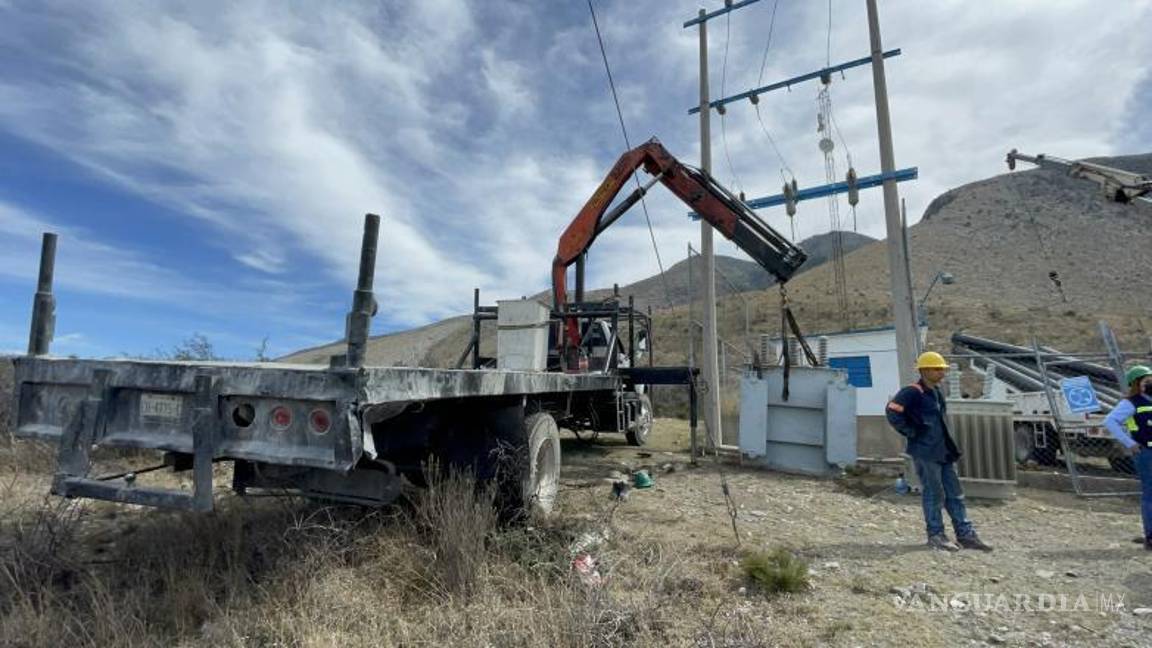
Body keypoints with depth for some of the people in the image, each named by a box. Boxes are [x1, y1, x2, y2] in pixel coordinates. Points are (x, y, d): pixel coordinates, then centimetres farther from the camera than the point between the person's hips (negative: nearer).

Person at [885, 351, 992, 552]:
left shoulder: (937, 392, 14)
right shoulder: (912, 392, -15)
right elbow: (892, 411, -25)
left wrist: (950, 447, 18)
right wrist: (911, 432, -17)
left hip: (944, 451, 9)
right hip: (925, 452, -9)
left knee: (955, 494, 12)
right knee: (933, 494, 0)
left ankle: (966, 534, 20)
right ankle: (936, 535, 12)